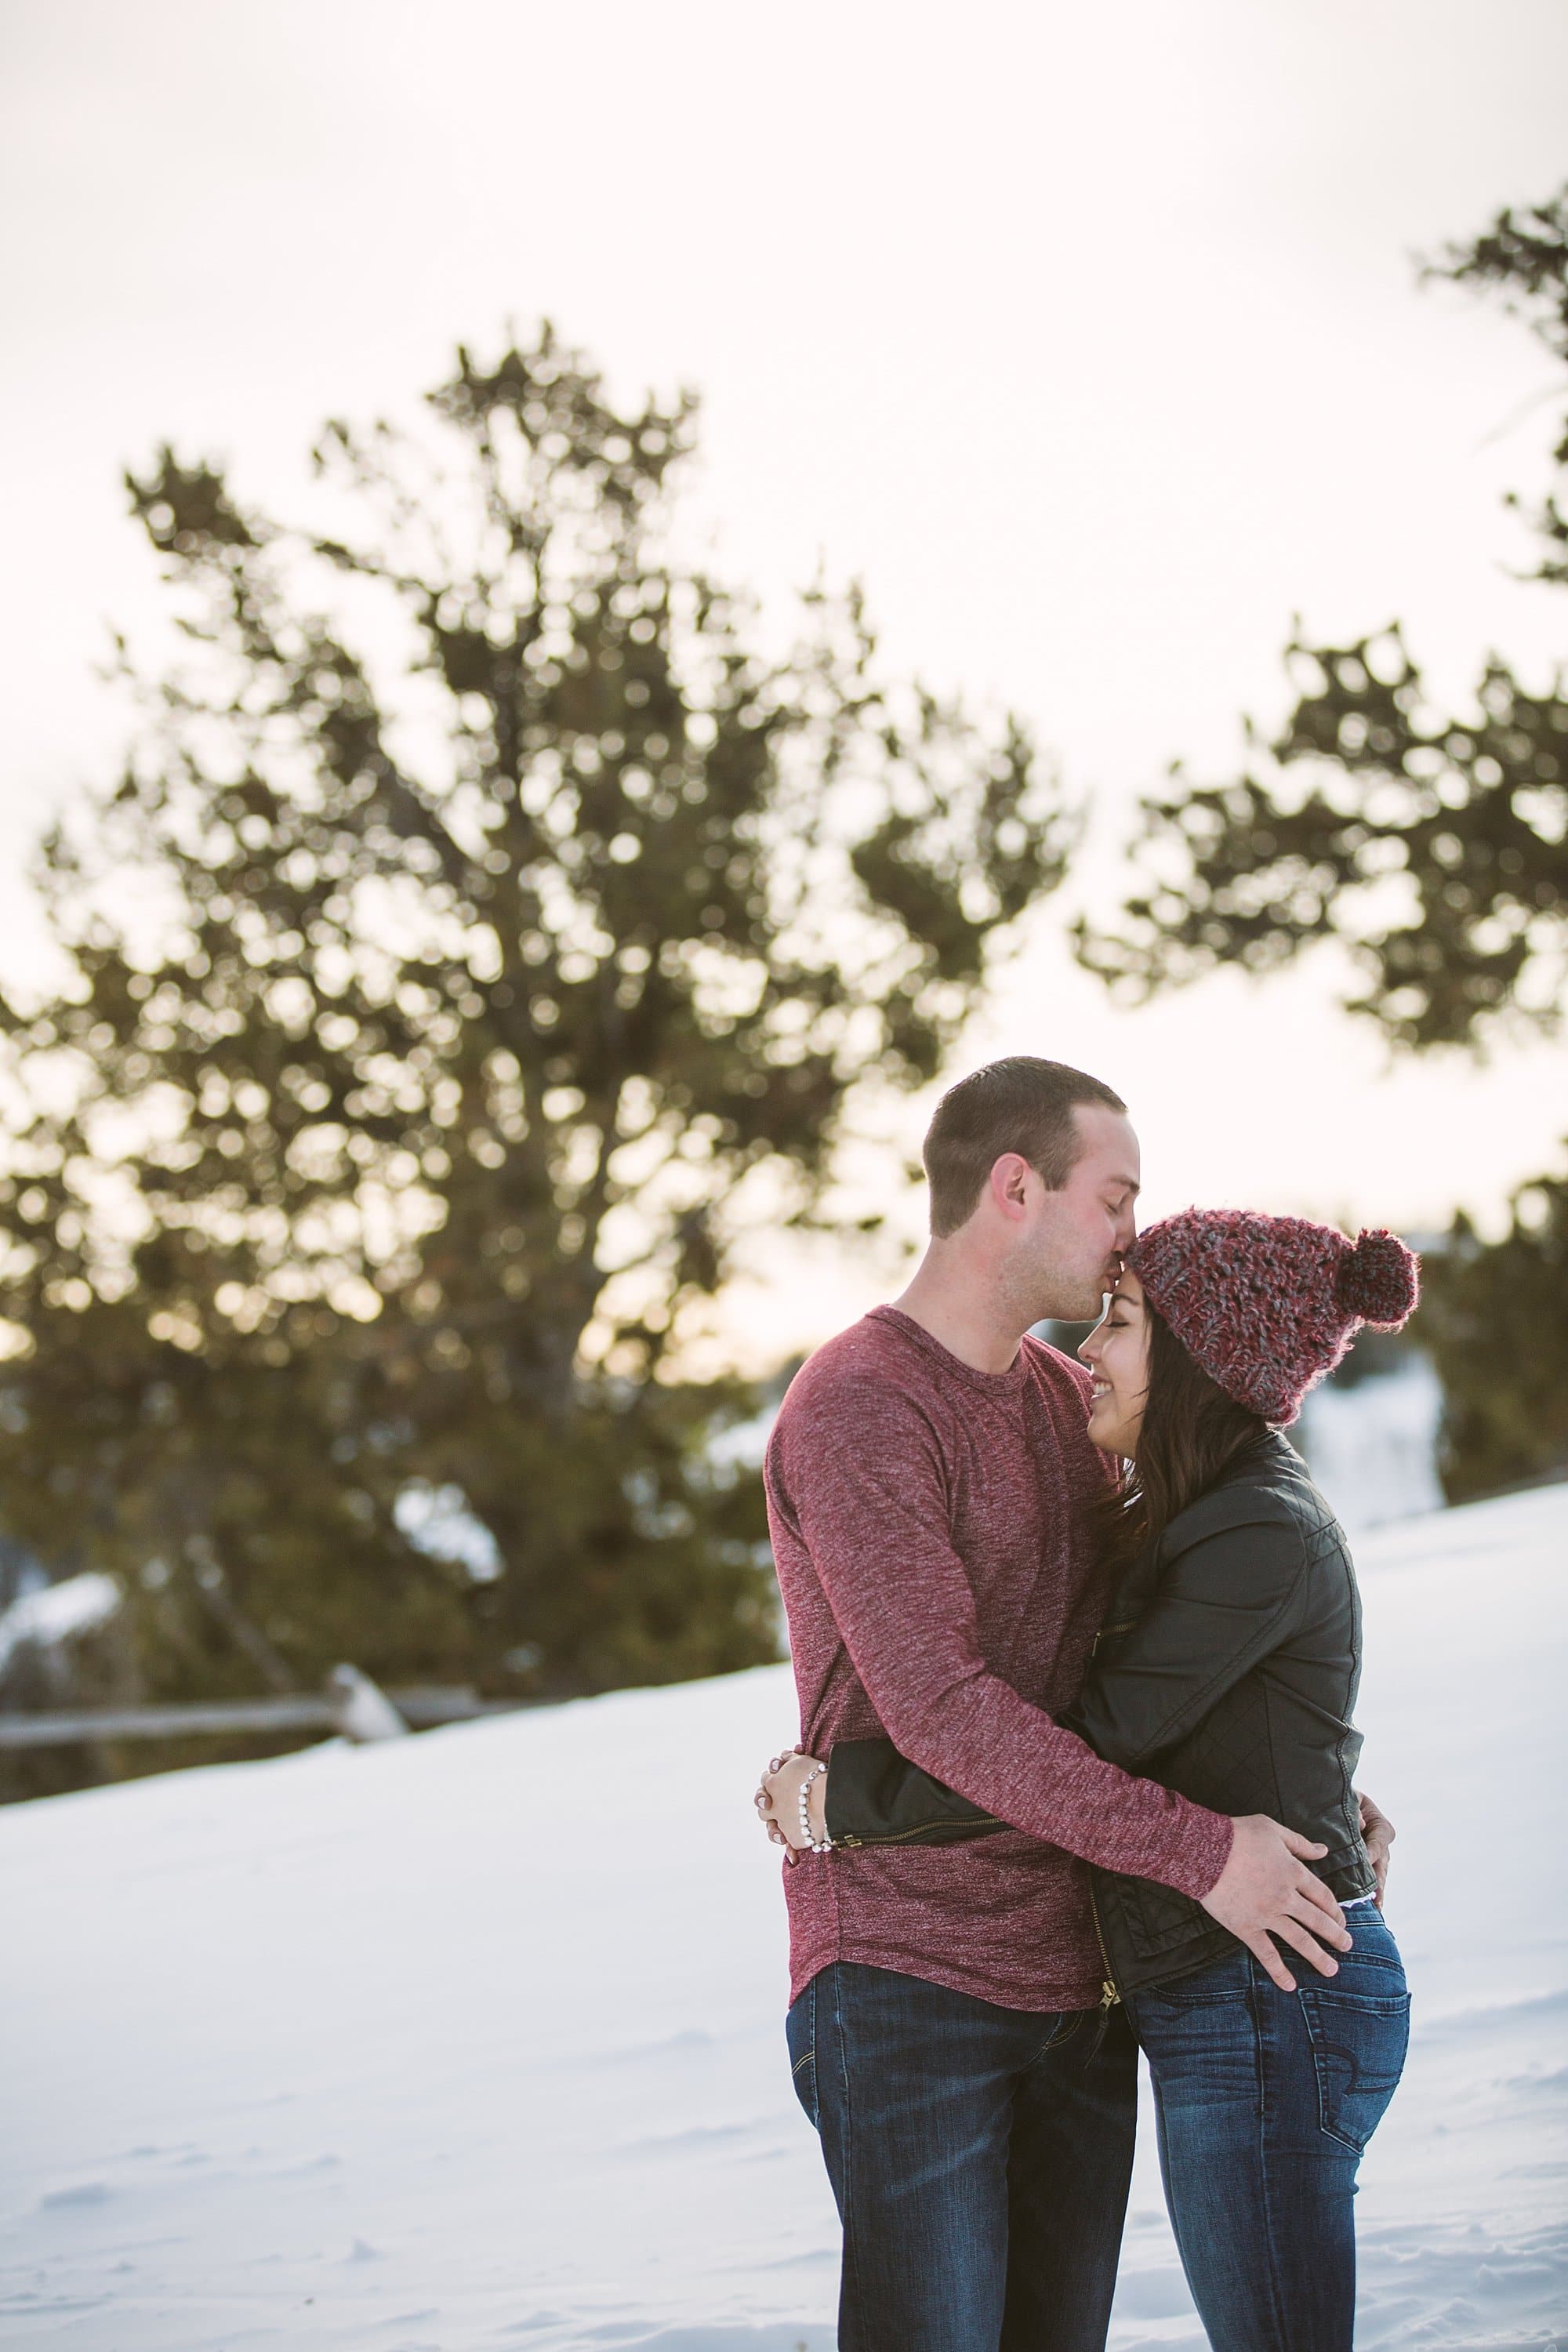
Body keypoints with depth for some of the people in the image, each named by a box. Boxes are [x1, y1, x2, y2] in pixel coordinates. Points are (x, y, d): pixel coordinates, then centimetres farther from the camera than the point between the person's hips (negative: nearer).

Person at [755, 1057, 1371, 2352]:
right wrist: (1199, 1849, -21)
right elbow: (937, 1707, -22)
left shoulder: (1062, 1395, 14)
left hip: (1078, 1987, 8)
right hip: (908, 1985, -8)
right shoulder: (856, 1409, -14)